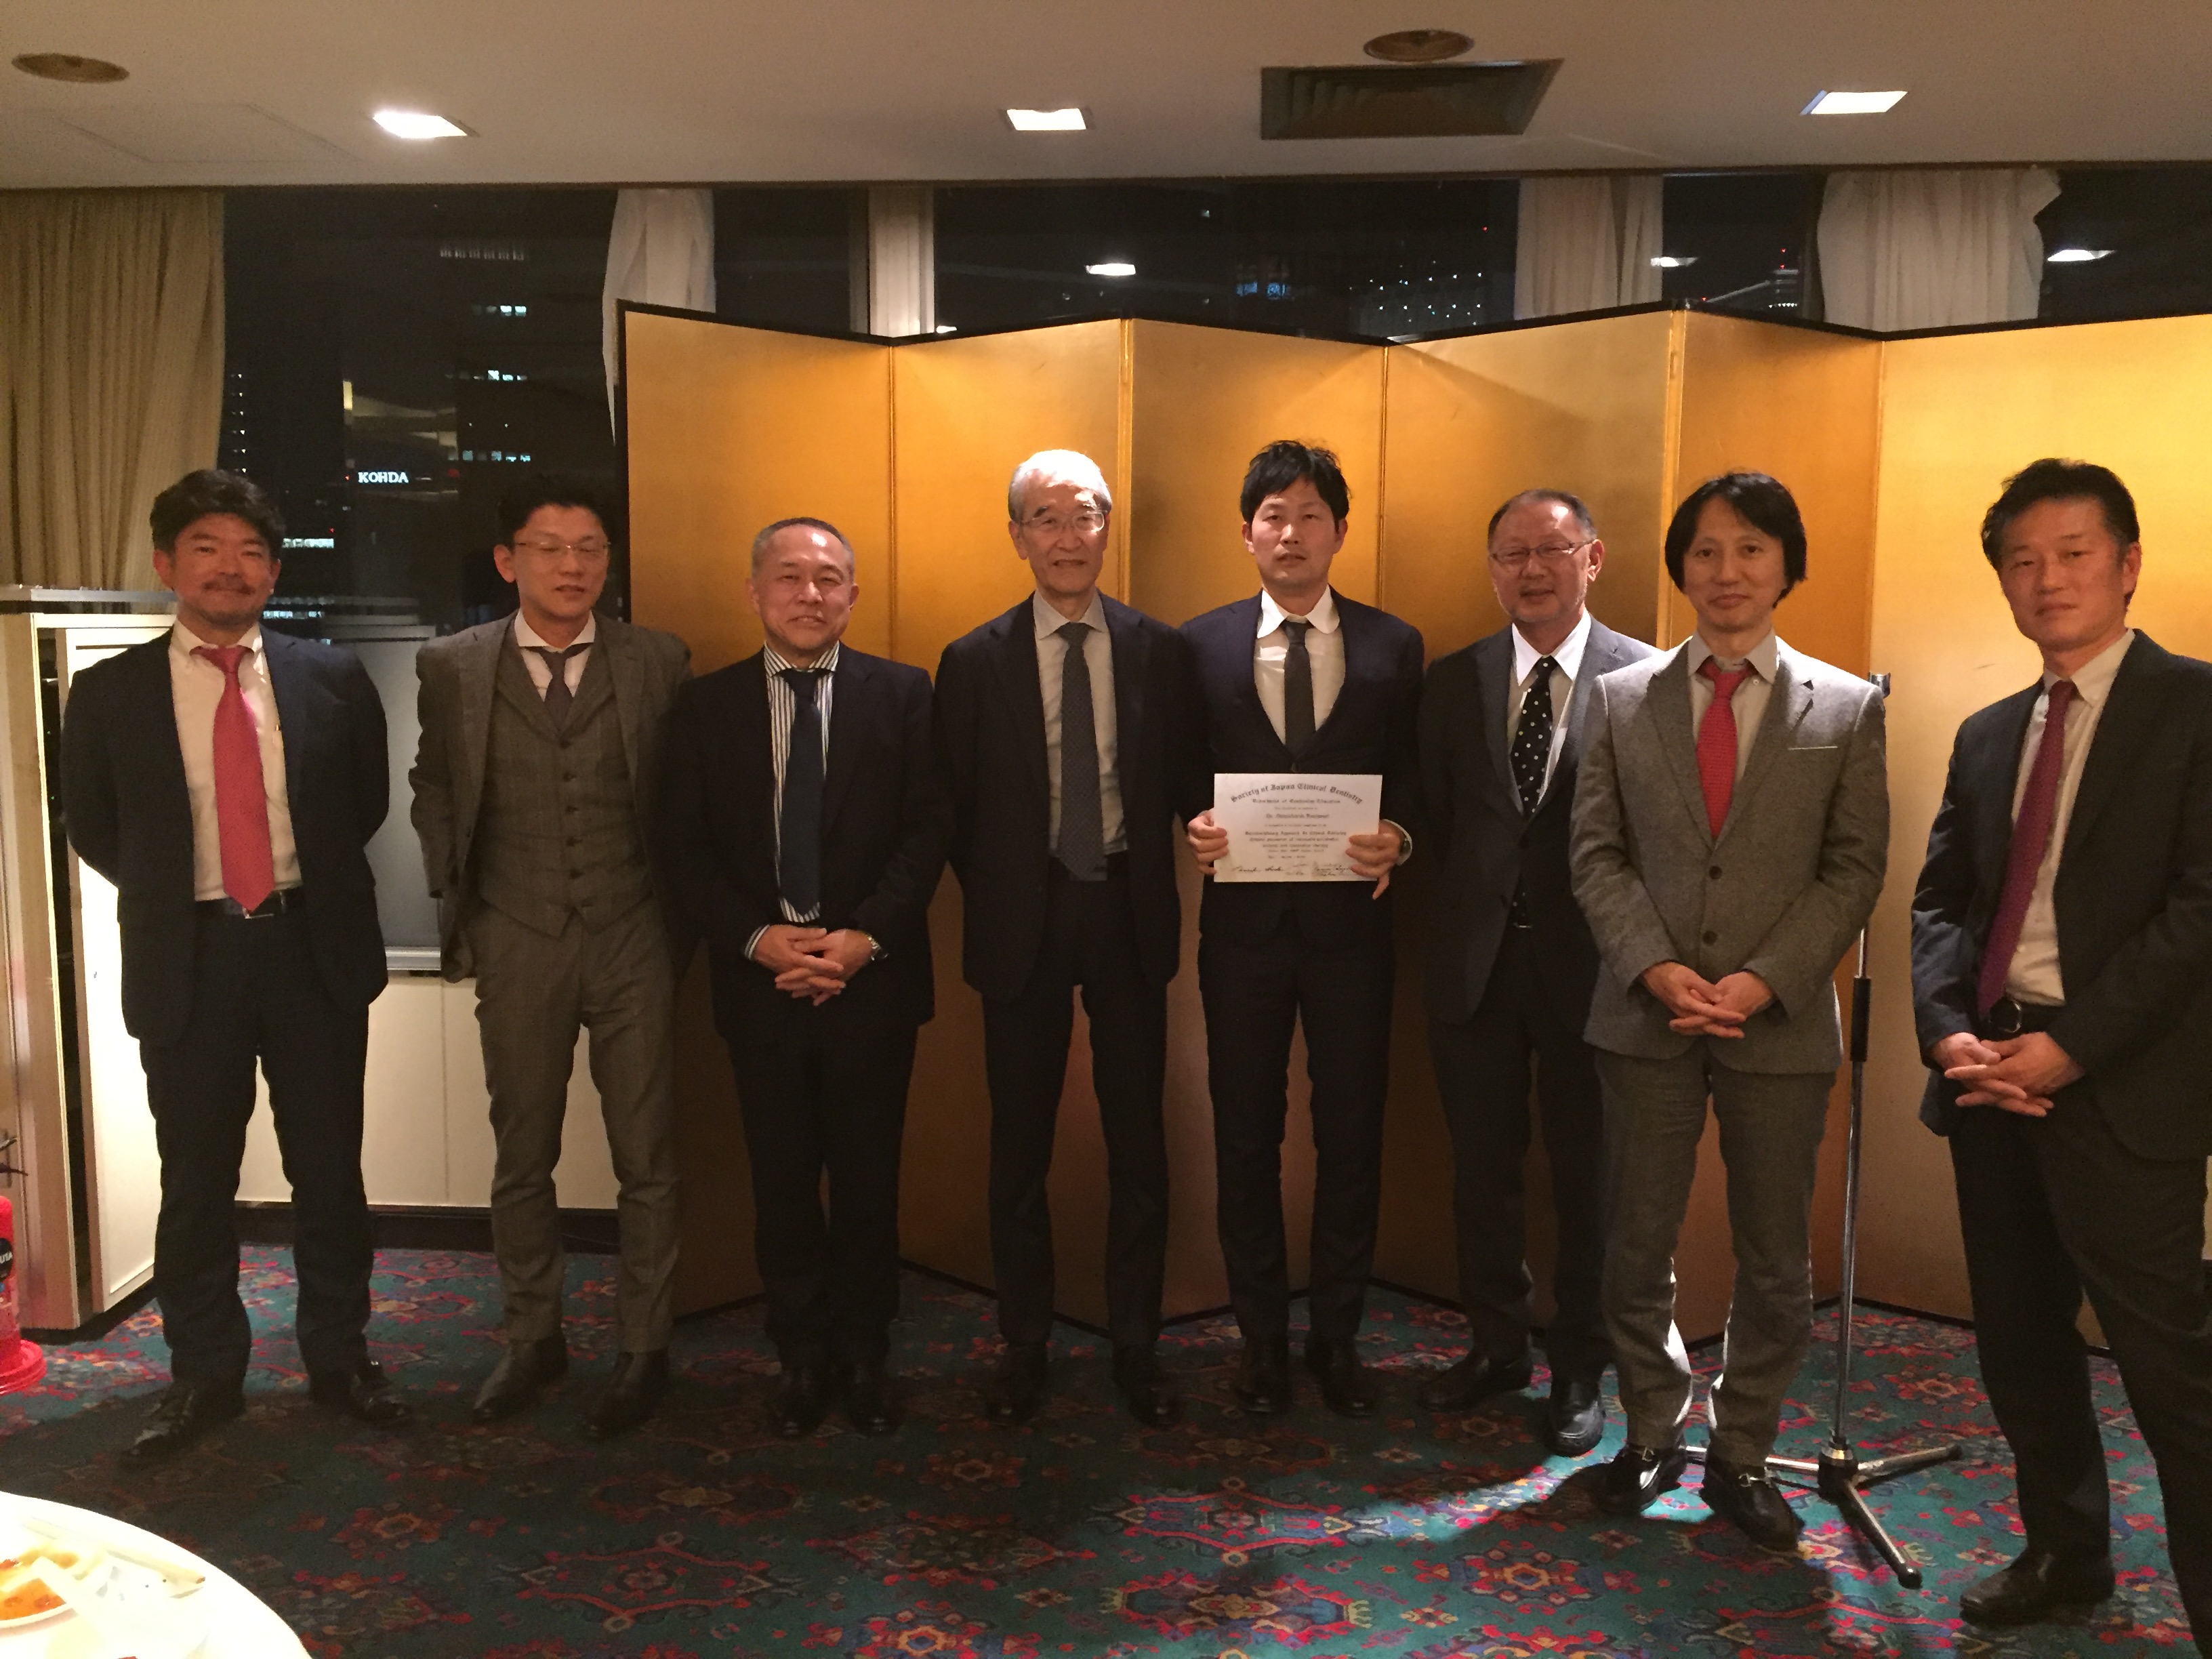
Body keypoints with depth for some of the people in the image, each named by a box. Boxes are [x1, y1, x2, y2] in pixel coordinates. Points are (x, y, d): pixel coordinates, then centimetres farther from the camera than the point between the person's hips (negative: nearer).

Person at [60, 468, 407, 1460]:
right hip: (188, 959, 0)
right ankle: (204, 1376, 26)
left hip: (314, 950, 0)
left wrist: (316, 887, 5)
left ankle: (339, 1357, 26)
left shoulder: (331, 678, 0)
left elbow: (367, 801, 12)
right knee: (194, 1181, 10)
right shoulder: (110, 693, 0)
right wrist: (172, 895, 5)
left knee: (329, 1169, 9)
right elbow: (90, 828, 10)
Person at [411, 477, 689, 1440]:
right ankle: (533, 1338, 30)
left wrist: (682, 913, 1)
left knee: (646, 1157, 5)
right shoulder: (454, 666, 2)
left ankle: (643, 1349, 19)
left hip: (632, 939, -1)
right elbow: (433, 790, 14)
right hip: (517, 946, 1)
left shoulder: (659, 661, 0)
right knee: (522, 1157, 13)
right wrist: (456, 906, 10)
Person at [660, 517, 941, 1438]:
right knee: (782, 1181, 10)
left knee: (868, 1177, 9)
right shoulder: (706, 704, 4)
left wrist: (866, 937, -14)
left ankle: (865, 1357, 26)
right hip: (760, 976, 1)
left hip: (872, 975, -1)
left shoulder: (902, 694, 1)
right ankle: (802, 1357, 26)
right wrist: (756, 938, -12)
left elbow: (928, 829, -3)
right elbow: (684, 843, 1)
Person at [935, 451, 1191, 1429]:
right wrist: (997, 906, 1)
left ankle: (1135, 1347, 23)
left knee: (1138, 1143, 7)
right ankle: (1024, 1346, 25)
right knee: (1020, 1145, 9)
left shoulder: (1159, 651, 1)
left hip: (1129, 915, 1)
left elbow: (1179, 790, 3)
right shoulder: (974, 662, -1)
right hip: (1023, 923, 0)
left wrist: (1149, 893, -3)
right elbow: (957, 810, 3)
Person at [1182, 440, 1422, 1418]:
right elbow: (1184, 775, 6)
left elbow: (1414, 778, 4)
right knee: (1246, 1135, 9)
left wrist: (1397, 837, -16)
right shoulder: (1202, 644, 5)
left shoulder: (1392, 647, 4)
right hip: (1244, 923, 0)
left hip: (1350, 923, 0)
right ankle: (1261, 1337, 25)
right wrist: (1197, 824, -15)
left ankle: (1337, 1337, 25)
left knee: (1352, 1134, 8)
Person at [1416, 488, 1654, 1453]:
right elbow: (1433, 819, 10)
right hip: (1474, 963, 3)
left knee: (1586, 1176, 9)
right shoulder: (1453, 681, 5)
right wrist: (1472, 904, 3)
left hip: (1587, 964, -3)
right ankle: (1495, 1346, 33)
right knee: (1482, 1167, 14)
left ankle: (1579, 1371, 28)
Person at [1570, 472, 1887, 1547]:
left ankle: (1741, 1458, 28)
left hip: (1782, 1022, 0)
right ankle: (1651, 1436, 29)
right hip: (1646, 1016, 1)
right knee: (1637, 1247, 9)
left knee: (1775, 1264, 10)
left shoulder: (1847, 708, 3)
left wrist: (1765, 980, -13)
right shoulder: (1622, 698, 5)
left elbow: (1855, 867, -1)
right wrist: (1654, 968, -12)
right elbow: (1596, 852, 2)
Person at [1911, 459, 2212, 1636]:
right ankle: (2066, 1550, 33)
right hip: (1991, 1077, 7)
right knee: (2020, 1341, 16)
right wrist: (1950, 1033, -5)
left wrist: (2067, 1048, -16)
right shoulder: (1988, 734, 15)